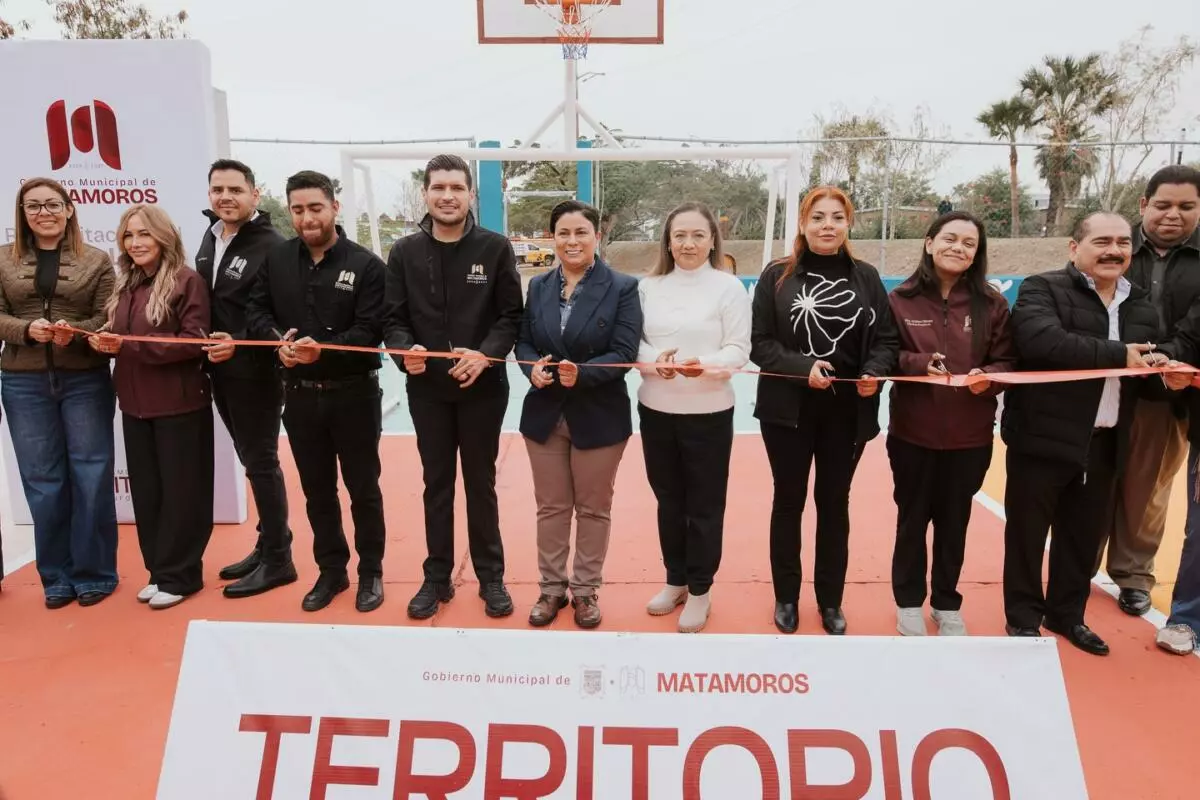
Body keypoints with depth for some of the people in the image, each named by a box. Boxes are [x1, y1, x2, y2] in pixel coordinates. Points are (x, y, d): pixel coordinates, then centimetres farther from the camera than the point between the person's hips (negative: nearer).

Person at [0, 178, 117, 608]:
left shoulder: (96, 260, 4)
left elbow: (108, 318, -2)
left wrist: (76, 332, -20)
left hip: (86, 381, -2)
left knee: (91, 475, 2)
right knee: (42, 480, 6)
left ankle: (94, 573, 15)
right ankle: (57, 576, 18)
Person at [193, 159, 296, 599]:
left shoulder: (271, 245, -14)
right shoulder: (210, 238, 12)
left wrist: (239, 344, -27)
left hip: (255, 373, -8)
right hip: (220, 370, 8)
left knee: (261, 463, -1)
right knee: (251, 460, 15)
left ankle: (278, 560, 11)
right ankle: (269, 544, 27)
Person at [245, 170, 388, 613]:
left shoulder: (365, 264, -9)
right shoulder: (276, 258, 4)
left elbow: (370, 332, -16)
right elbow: (255, 311, 6)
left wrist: (323, 348, -30)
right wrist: (278, 340, -14)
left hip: (354, 394, -4)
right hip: (299, 394, 4)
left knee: (363, 487, 10)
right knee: (317, 490, 15)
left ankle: (371, 572, 25)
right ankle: (331, 570, 31)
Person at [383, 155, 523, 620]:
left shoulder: (495, 248, -3)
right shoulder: (404, 253, 3)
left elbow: (511, 316, -4)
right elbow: (394, 319, 2)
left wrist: (486, 354, -21)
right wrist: (405, 350, -19)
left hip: (483, 387, -1)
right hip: (427, 389, 2)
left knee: (481, 483, 10)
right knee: (436, 485, 12)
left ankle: (491, 577, 25)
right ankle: (437, 577, 26)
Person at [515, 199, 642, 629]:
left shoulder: (623, 287, -9)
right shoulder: (539, 286, 6)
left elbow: (625, 352, -15)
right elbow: (523, 341, 7)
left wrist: (582, 373, -29)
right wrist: (533, 368, -15)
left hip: (599, 417, -3)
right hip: (545, 414, 4)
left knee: (593, 508, 12)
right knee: (551, 507, 14)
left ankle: (586, 590, 29)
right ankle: (552, 588, 30)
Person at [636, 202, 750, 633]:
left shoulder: (730, 287, -6)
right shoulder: (648, 286, 5)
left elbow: (739, 350, -8)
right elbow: (633, 341, 4)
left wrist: (706, 365, -26)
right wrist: (654, 360, -16)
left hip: (708, 412, -3)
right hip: (656, 409, 4)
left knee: (704, 504, 7)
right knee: (668, 499, 16)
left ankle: (700, 590, 23)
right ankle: (675, 580, 34)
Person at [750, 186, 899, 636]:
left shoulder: (866, 277, 4)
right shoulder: (778, 276, -3)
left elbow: (887, 340, 4)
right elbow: (760, 343, -6)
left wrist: (875, 373, -16)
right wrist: (803, 367, -20)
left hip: (848, 412, 2)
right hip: (788, 410, -2)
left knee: (834, 503, 12)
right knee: (789, 500, 9)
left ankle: (830, 601, 27)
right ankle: (786, 598, 26)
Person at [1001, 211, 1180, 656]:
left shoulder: (1141, 304, 14)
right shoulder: (1042, 289, -8)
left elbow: (1145, 373, 22)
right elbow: (1042, 342, -27)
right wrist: (1118, 355, -23)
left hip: (1105, 443, 6)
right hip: (1044, 437, -6)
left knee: (1084, 534, 16)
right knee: (1029, 531, 6)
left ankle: (1067, 614, 33)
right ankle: (1023, 617, 22)